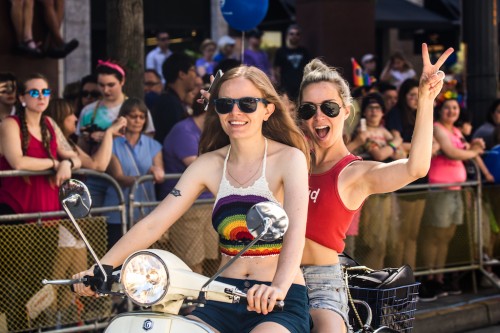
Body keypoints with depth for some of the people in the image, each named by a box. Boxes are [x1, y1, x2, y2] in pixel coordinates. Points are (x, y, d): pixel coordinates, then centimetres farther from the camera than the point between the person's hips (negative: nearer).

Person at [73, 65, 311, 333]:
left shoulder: (289, 159, -5)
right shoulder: (209, 164, 8)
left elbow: (296, 228, -22)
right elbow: (153, 223, 2)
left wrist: (279, 286, -41)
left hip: (279, 302, -4)